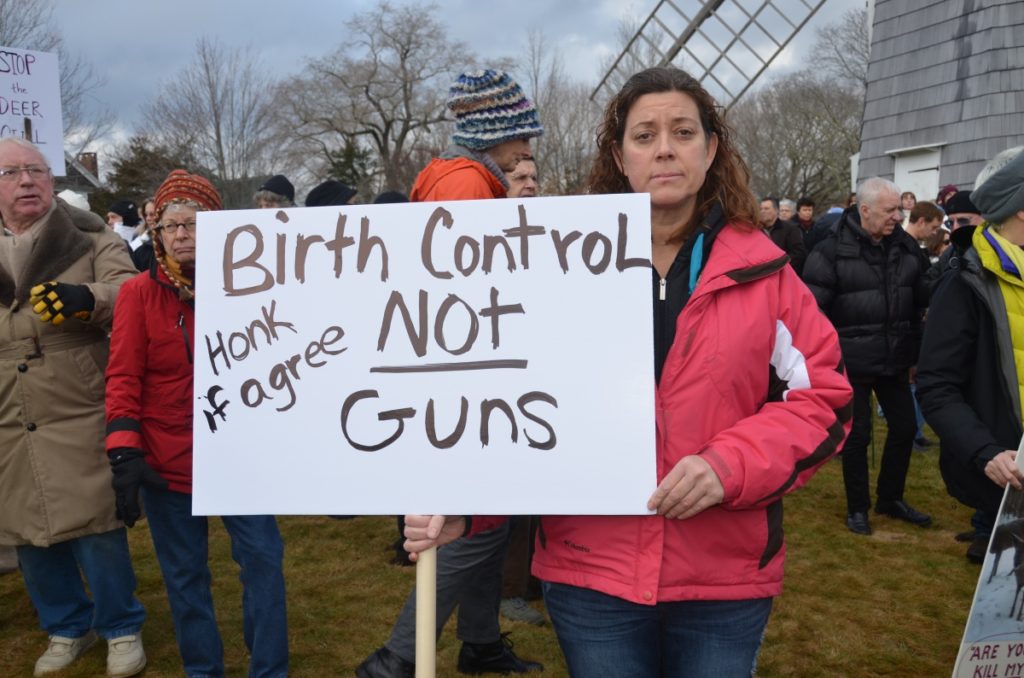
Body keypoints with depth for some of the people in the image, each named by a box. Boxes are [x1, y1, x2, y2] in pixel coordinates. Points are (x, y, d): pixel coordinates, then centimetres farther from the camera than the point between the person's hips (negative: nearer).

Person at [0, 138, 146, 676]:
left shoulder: (89, 238, -1)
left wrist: (84, 297, -36)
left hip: (80, 417, -4)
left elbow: (128, 294, -17)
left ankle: (121, 629, 21)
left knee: (97, 526, 1)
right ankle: (66, 626, 34)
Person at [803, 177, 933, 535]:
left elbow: (922, 304, 14)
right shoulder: (832, 251, -13)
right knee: (857, 434, 3)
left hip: (894, 360, 6)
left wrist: (918, 354, 14)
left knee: (905, 427, 12)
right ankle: (857, 508, 21)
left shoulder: (906, 247, 4)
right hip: (851, 363, -6)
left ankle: (890, 498, 33)